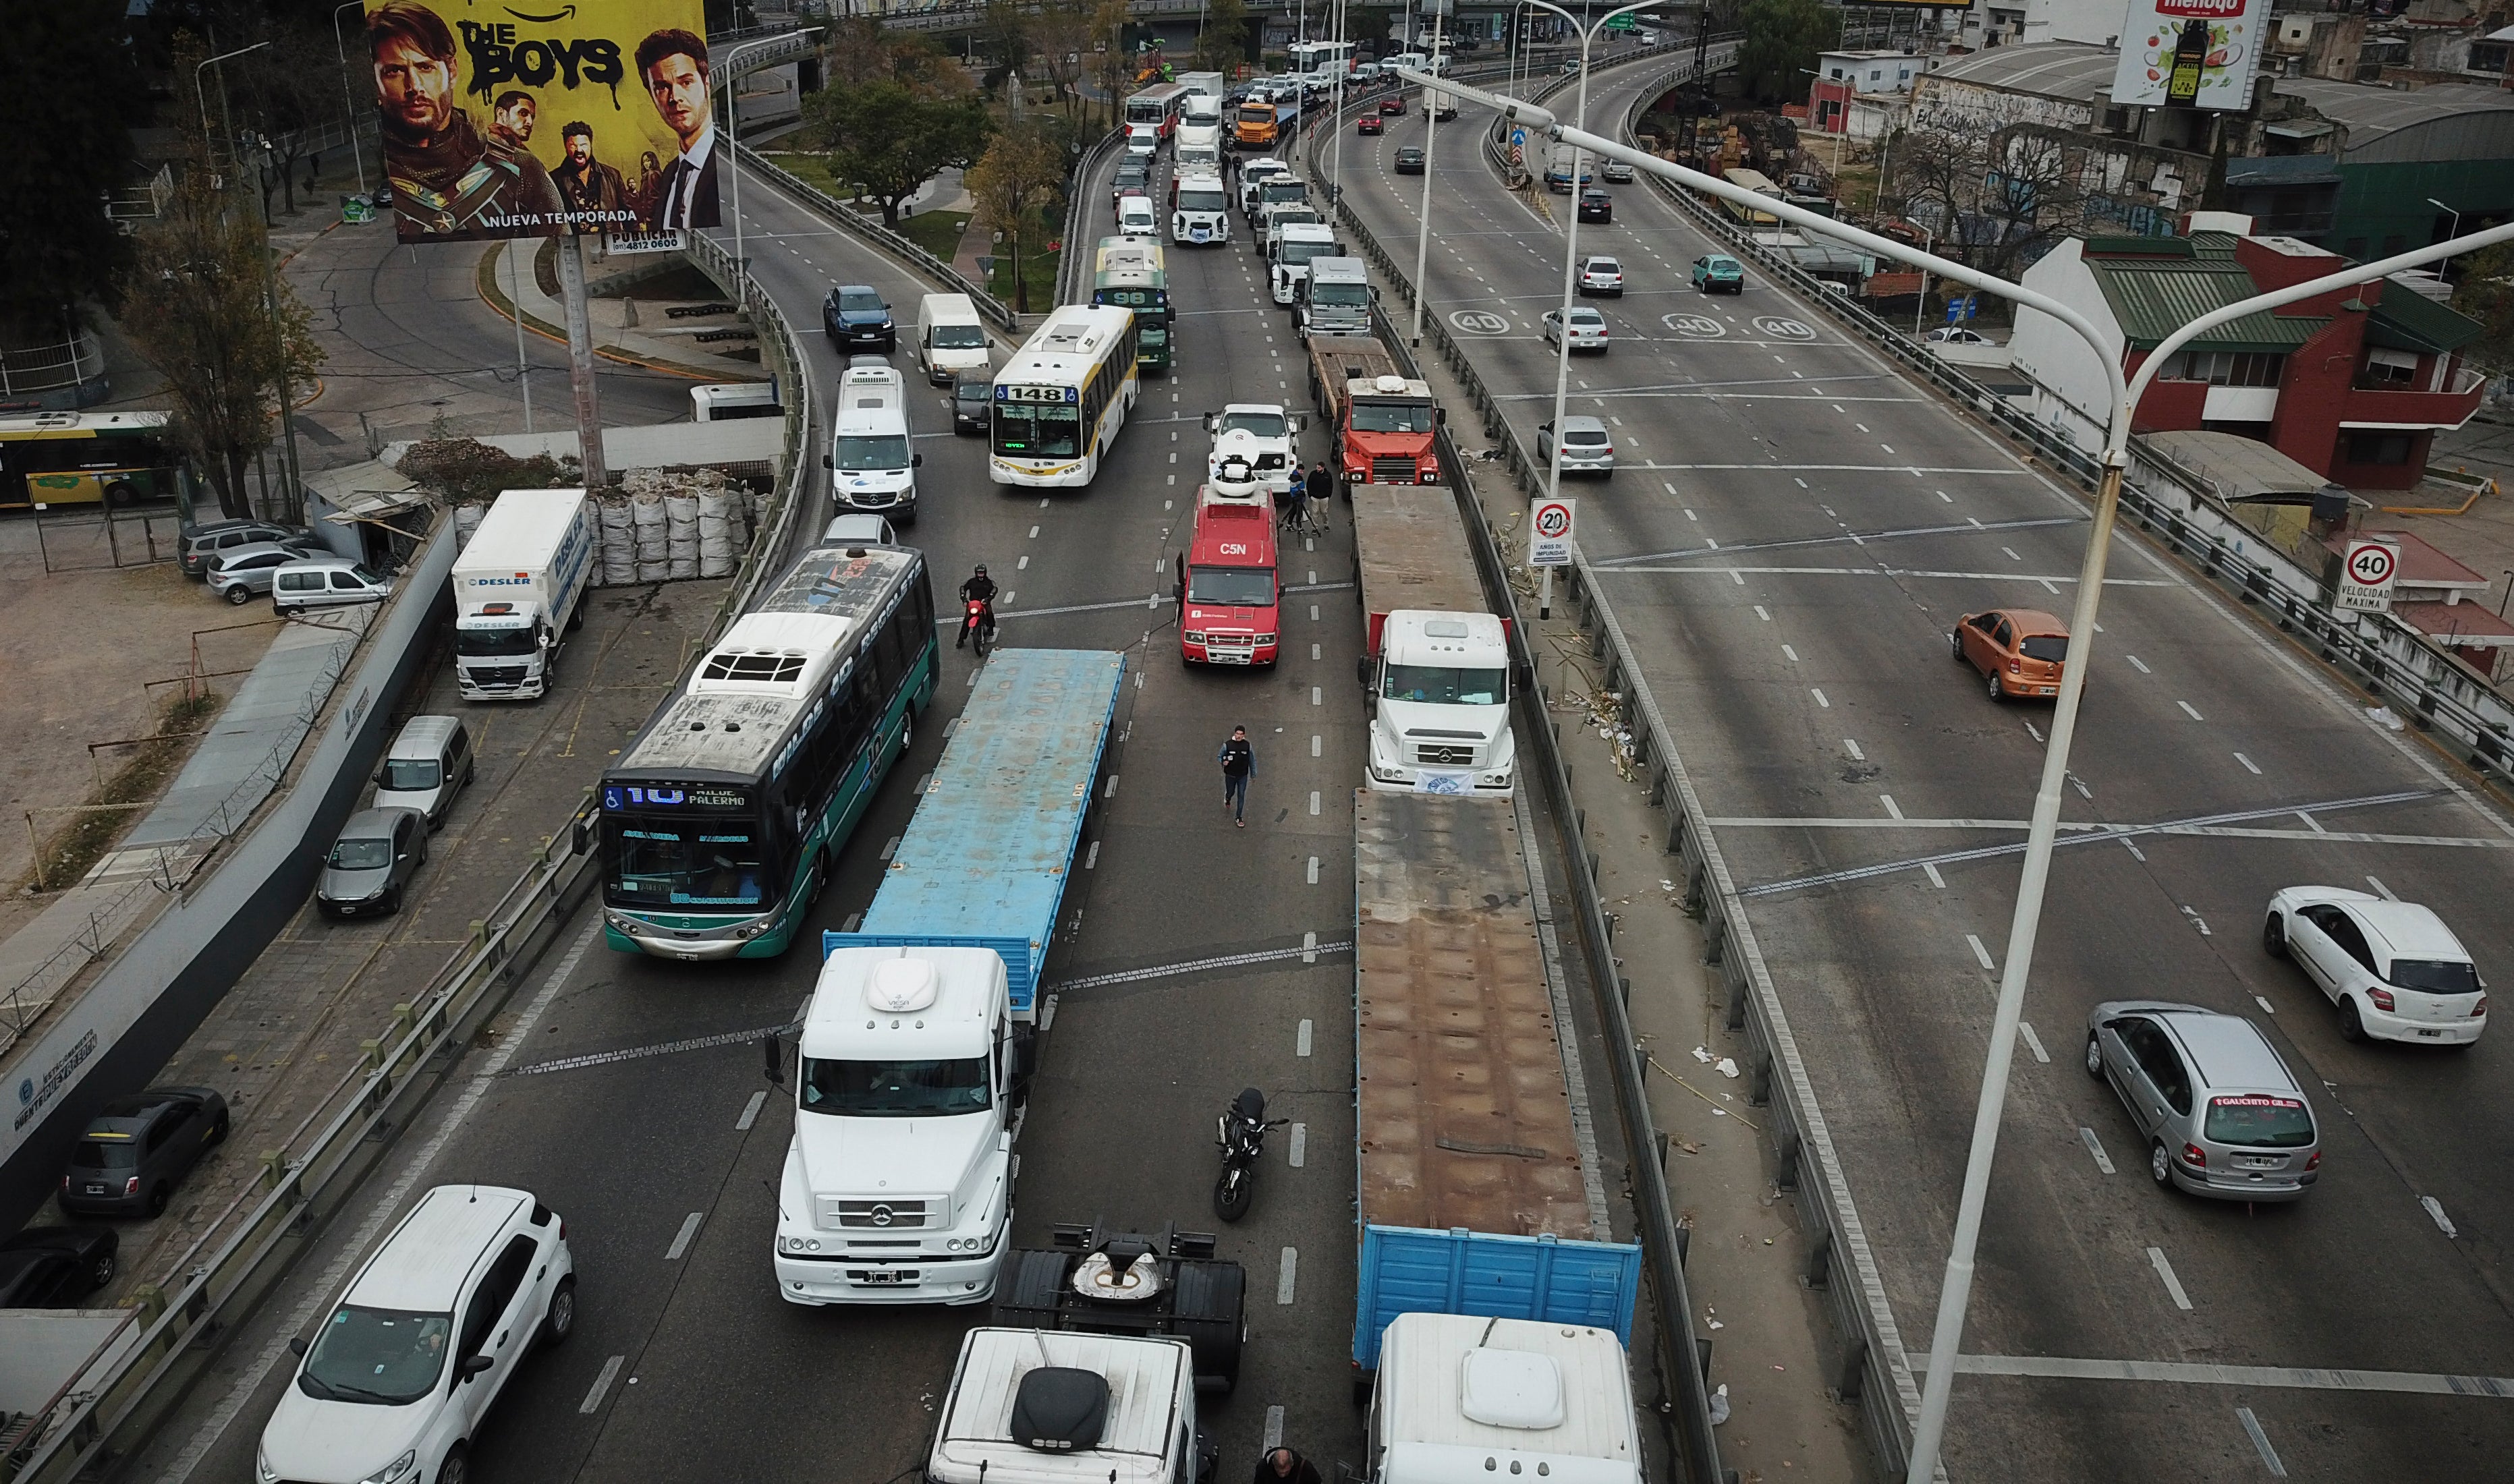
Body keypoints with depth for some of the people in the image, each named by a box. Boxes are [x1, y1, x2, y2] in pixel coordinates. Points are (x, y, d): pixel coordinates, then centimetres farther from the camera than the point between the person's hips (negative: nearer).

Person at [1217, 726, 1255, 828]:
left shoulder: (1247, 746, -8)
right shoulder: (1227, 745, -11)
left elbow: (1252, 760, 3)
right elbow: (1219, 757, 1)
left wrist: (1253, 774, 7)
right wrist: (1223, 762, -22)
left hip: (1243, 776, 0)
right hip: (1230, 776, 0)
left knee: (1241, 796, 1)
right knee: (1231, 793, 18)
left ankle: (1239, 817, 13)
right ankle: (1227, 799, 55)